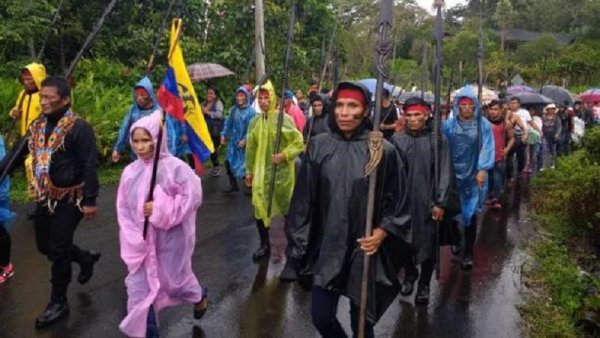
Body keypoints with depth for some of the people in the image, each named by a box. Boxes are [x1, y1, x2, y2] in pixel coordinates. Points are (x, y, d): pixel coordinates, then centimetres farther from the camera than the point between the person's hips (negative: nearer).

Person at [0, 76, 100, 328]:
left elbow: (90, 166, -18)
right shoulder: (37, 126, 6)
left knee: (57, 251, 0)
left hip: (70, 199, -7)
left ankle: (58, 303, 17)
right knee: (45, 245, 16)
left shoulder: (78, 127, -16)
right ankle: (86, 259, 42)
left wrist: (90, 201, -20)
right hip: (45, 198, 7)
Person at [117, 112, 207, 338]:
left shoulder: (175, 167, -15)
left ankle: (199, 296, 49)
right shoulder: (131, 172, -2)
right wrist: (133, 239, -6)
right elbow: (124, 210, 3)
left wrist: (161, 209, -22)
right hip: (142, 241, 4)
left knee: (175, 279, 15)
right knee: (138, 287, 5)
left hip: (171, 238, -3)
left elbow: (192, 198, -16)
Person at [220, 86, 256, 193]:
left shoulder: (251, 111, -11)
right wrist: (223, 135, 1)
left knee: (246, 164, 0)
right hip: (234, 141, 5)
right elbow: (228, 123, 10)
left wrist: (245, 140, -19)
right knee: (229, 162, 5)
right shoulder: (233, 110, 5)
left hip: (245, 142, -5)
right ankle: (233, 185, 19)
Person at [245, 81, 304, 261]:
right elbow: (251, 148, 12)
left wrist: (284, 155, -22)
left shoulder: (283, 119, -11)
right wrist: (249, 171, 14)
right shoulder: (255, 122, 4)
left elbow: (299, 142, -11)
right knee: (259, 206, 0)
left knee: (287, 206, 10)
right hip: (261, 172, 4)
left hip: (282, 171, -4)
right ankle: (264, 244, 16)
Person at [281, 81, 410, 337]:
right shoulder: (318, 146, -3)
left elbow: (398, 202, 0)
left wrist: (381, 233, -13)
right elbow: (303, 198, 2)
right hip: (325, 249, 2)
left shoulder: (383, 150, -9)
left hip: (364, 251, -2)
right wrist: (297, 242, 2)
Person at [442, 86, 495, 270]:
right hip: (452, 175, 1)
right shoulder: (449, 124, 2)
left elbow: (487, 148, -5)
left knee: (470, 213, 4)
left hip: (474, 176, -1)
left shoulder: (483, 125, -1)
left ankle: (468, 252, 13)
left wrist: (482, 169, -16)